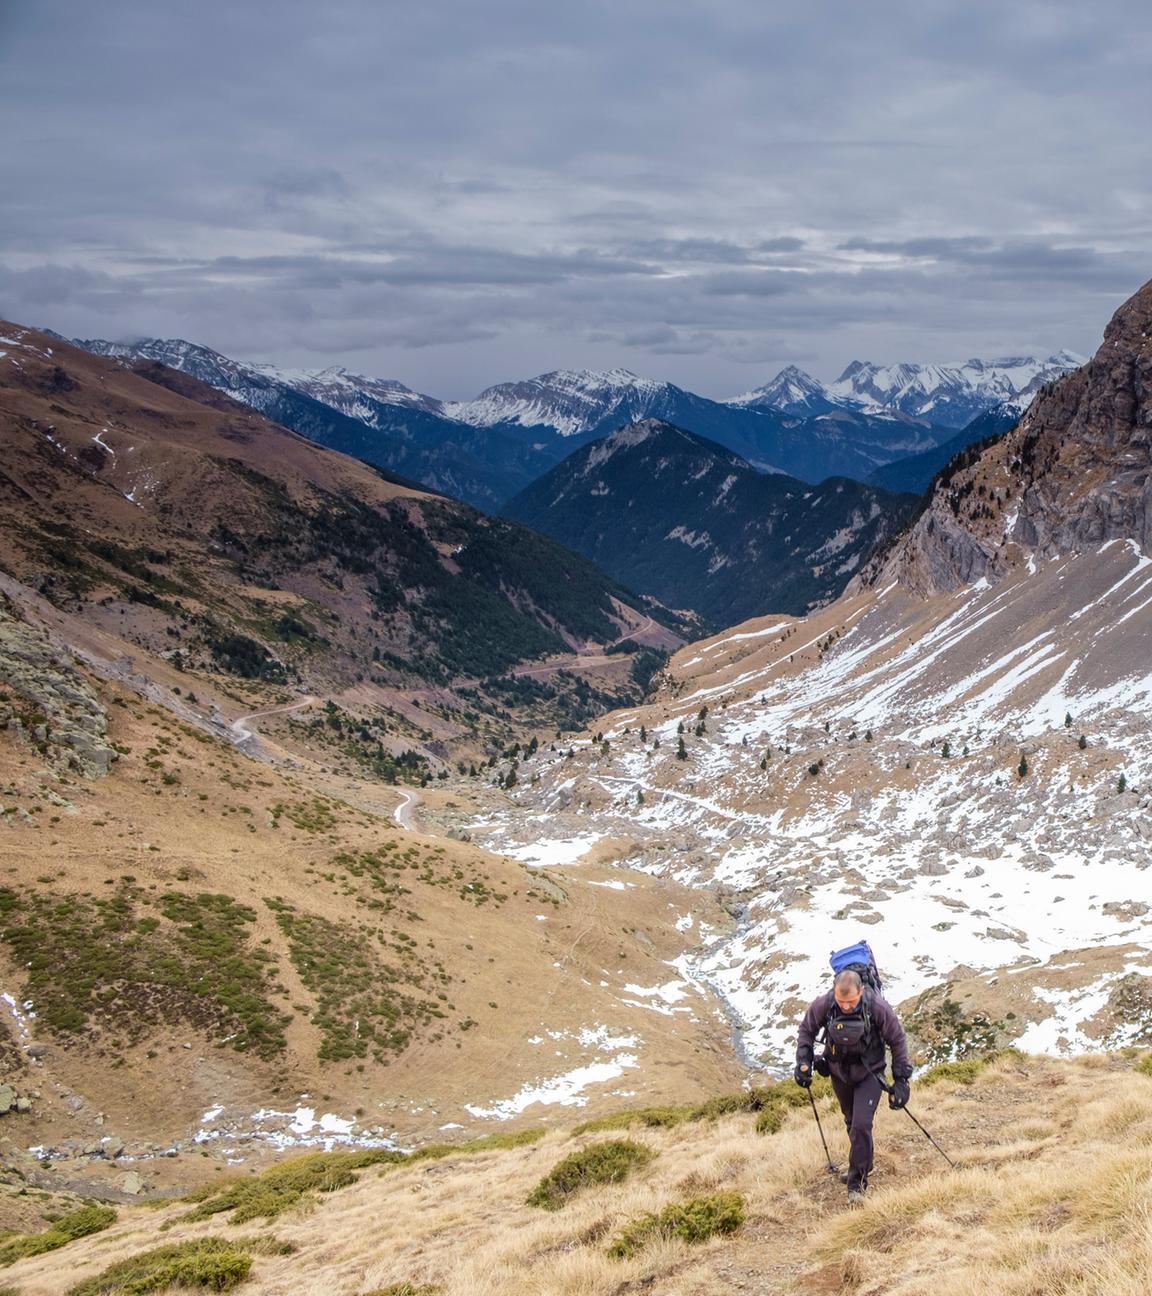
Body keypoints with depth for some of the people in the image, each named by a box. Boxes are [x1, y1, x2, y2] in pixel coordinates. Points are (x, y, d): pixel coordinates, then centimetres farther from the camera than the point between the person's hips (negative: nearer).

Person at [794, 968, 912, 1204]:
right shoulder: (822, 1005, -24)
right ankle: (862, 1165, 43)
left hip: (869, 1073, -3)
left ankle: (857, 1183, -2)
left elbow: (897, 1040, -12)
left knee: (861, 1125, -14)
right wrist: (804, 1062, -11)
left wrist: (901, 1079, -11)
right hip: (839, 1072, 3)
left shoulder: (878, 1007, -29)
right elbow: (806, 1030, -2)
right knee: (851, 1122, 19)